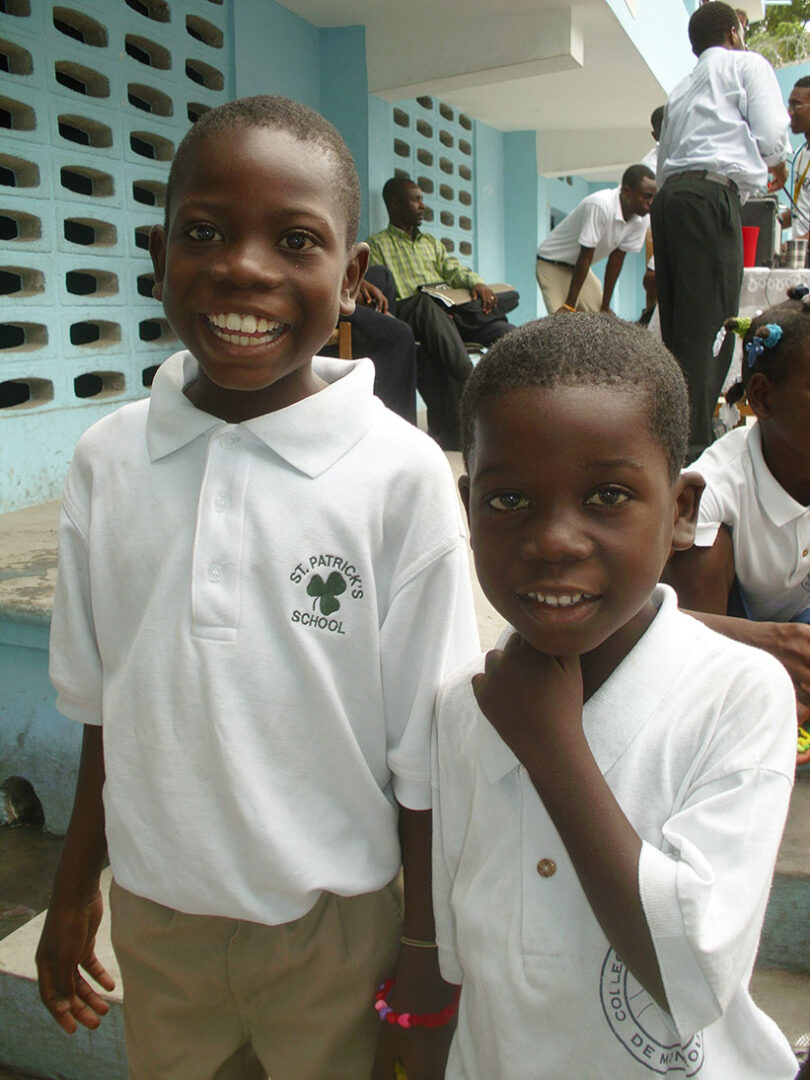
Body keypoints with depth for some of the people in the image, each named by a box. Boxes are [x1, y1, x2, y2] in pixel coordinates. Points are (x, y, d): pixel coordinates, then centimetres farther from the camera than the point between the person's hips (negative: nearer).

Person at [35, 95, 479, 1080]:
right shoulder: (106, 462, -7)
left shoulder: (403, 476, -18)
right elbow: (103, 710, 3)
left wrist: (426, 947, -4)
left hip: (332, 926, -3)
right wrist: (73, 892, 11)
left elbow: (423, 752, -11)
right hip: (151, 913, 4)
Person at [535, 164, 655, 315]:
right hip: (552, 264, -7)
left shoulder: (640, 219, -11)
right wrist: (569, 306, -27)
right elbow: (586, 256, -31)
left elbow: (616, 258, -5)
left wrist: (605, 306, -4)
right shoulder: (600, 206, -33)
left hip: (579, 268, 7)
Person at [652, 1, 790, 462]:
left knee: (680, 321, 5)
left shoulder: (683, 88, 31)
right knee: (710, 322, -12)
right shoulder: (748, 64, 12)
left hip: (669, 195, 7)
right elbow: (772, 134, 0)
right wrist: (779, 164, 17)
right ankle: (695, 441, -18)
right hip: (712, 194, -7)